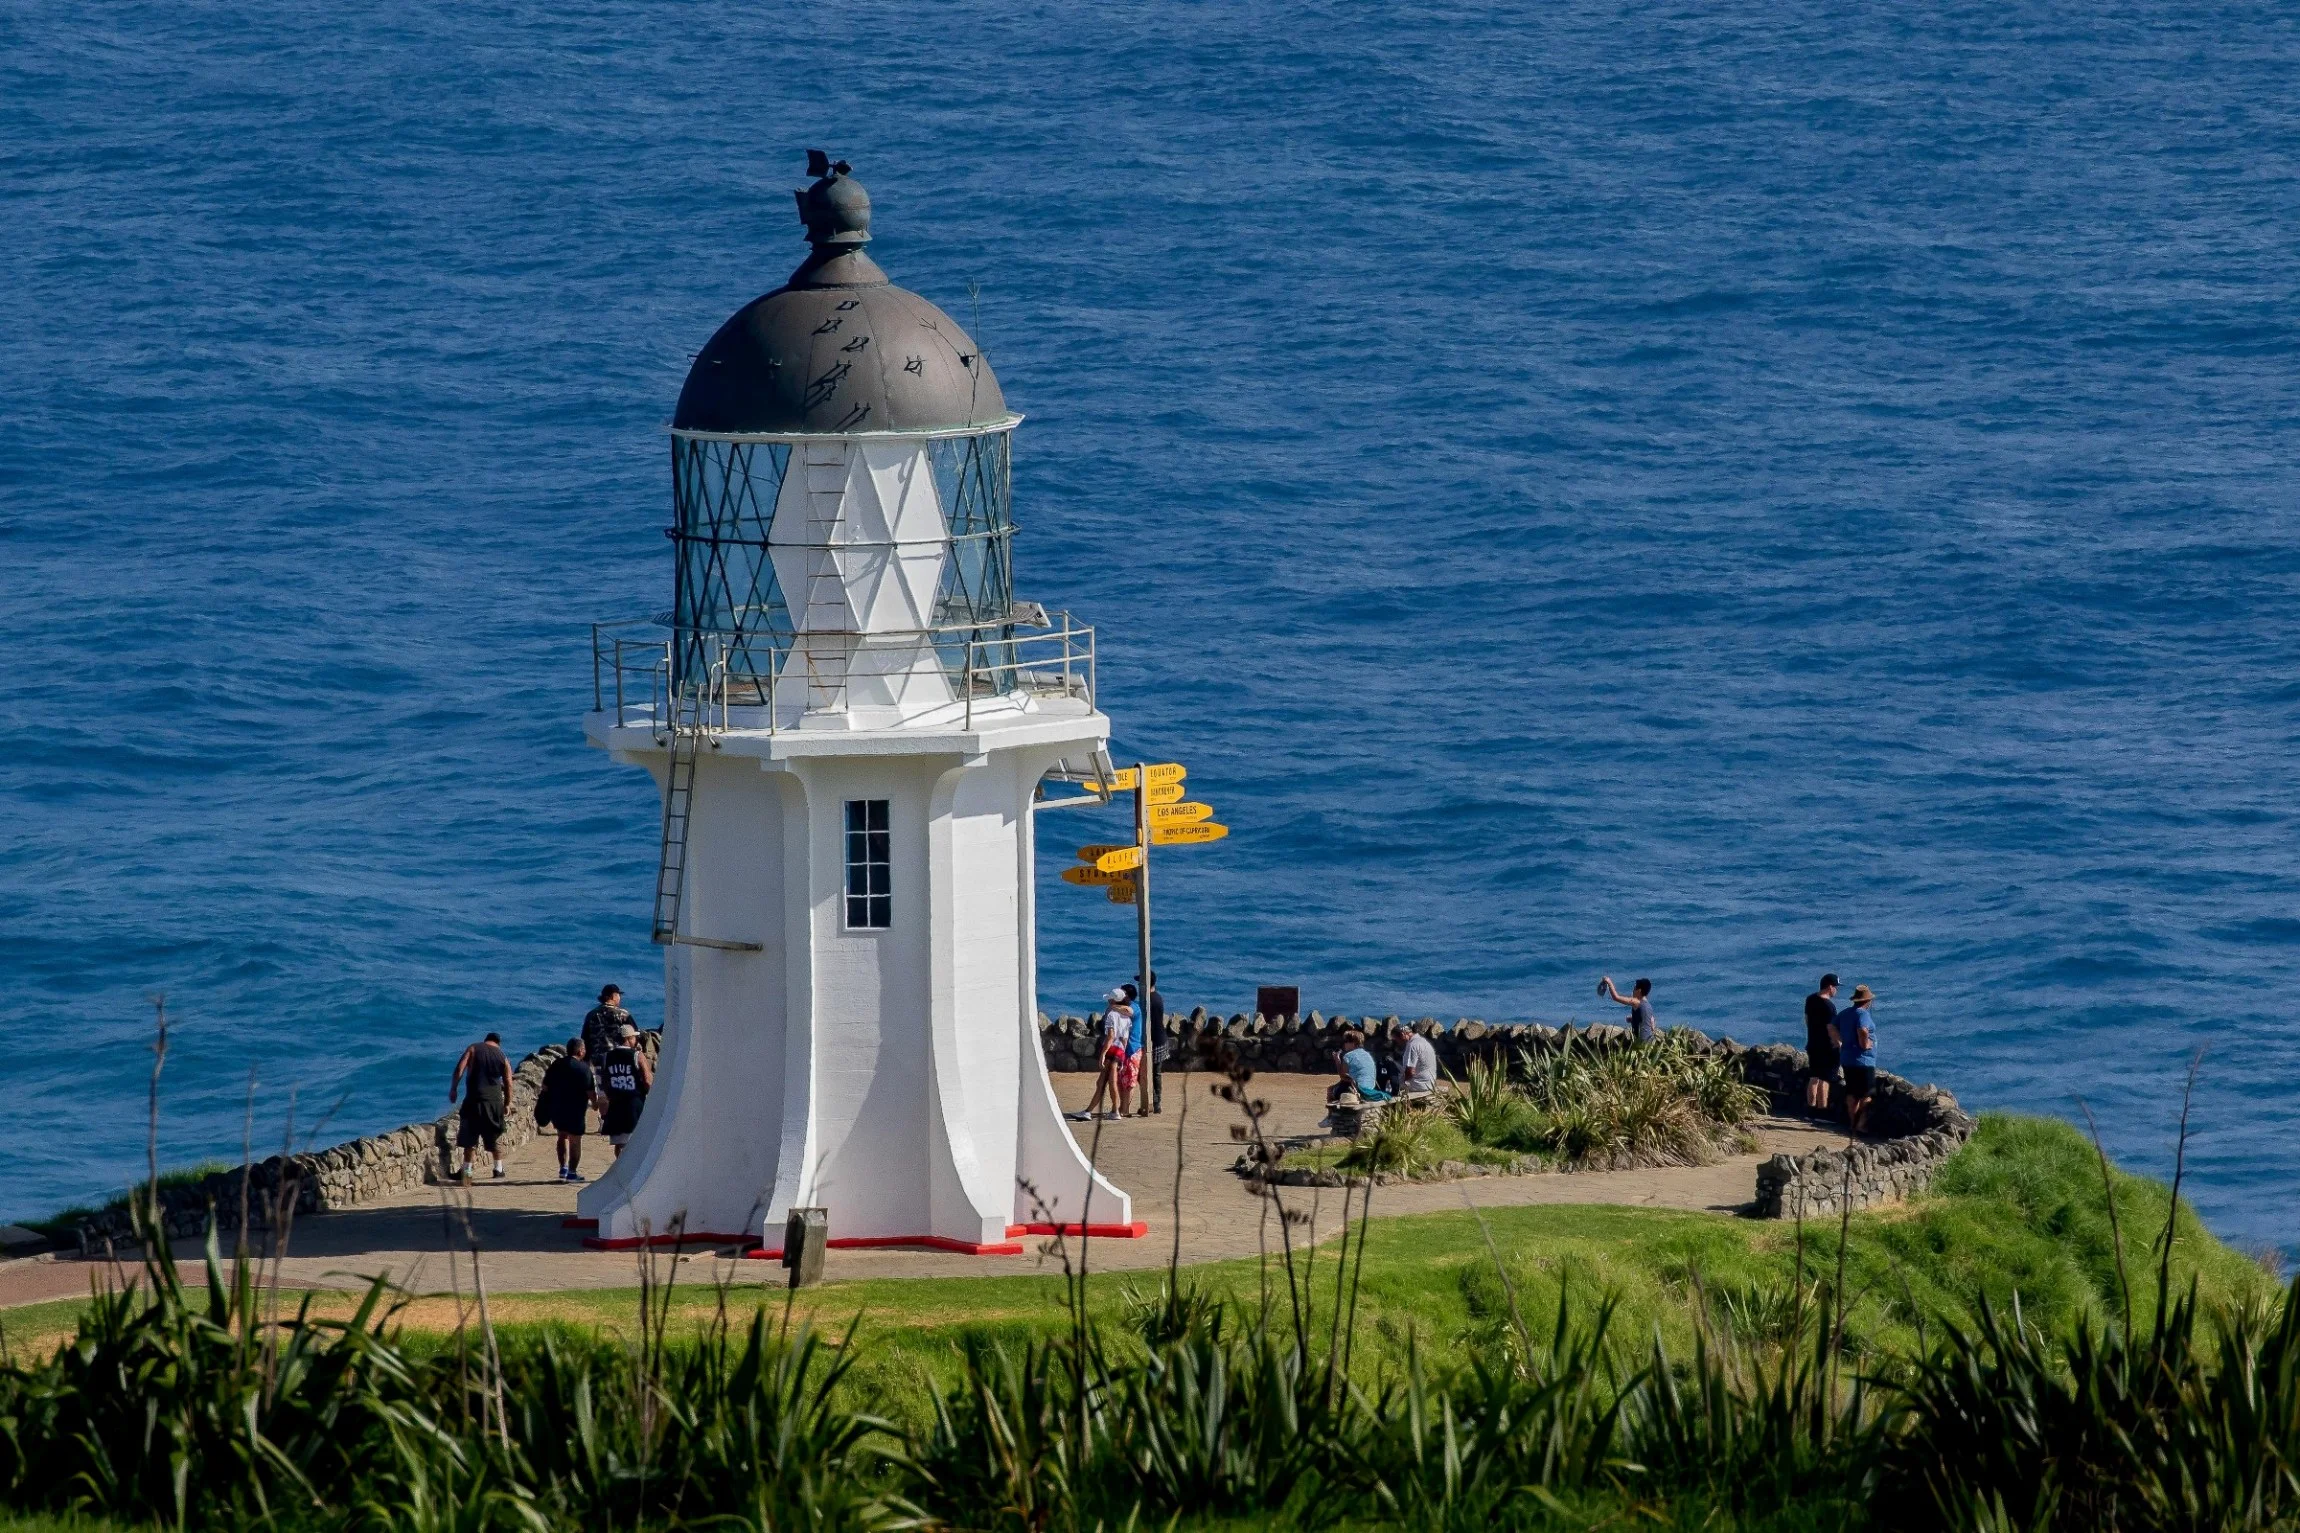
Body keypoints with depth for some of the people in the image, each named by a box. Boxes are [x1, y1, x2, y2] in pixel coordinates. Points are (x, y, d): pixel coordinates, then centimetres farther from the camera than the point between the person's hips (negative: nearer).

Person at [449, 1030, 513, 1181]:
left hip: (474, 1099, -2)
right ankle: (499, 1169, 14)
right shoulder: (502, 1057, 8)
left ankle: (467, 1170, 2)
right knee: (496, 1136, 12)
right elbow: (508, 1082, 6)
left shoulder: (473, 1049, 5)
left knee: (469, 1136, 4)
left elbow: (459, 1069, -6)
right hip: (494, 1100, 2)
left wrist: (453, 1089, -3)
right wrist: (507, 1103, 14)